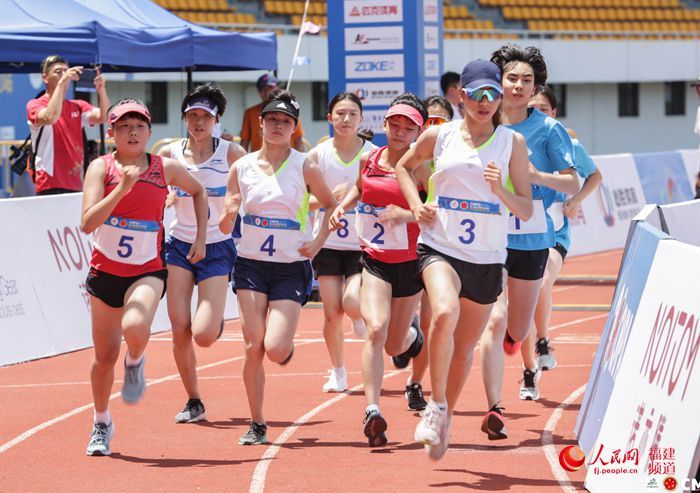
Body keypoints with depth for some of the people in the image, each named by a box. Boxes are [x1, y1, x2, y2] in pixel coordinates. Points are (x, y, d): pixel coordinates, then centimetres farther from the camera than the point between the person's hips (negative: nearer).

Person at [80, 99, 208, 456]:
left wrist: (200, 237, 10)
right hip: (104, 272, 1)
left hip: (147, 272, -1)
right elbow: (88, 223, -22)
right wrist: (122, 188, -31)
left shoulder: (165, 169, -4)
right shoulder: (101, 168, -9)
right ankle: (101, 424, 34)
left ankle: (135, 363, 4)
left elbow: (198, 191, 18)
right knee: (105, 356, 8)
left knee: (135, 327, -32)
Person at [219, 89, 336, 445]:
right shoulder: (242, 168, 2)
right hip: (251, 265, 2)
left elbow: (331, 206, 10)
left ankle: (288, 345, 25)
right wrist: (229, 214, -17)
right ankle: (256, 425, 6)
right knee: (253, 346, -6)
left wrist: (319, 242, -4)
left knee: (275, 349, -13)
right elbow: (224, 227, 6)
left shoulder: (305, 168, -3)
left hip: (292, 266, -2)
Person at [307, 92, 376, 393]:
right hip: (328, 244, 1)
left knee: (352, 303, -20)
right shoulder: (318, 155, 0)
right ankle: (338, 372, 19)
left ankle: (362, 319, 18)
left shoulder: (374, 154, -2)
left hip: (363, 246, -1)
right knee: (332, 313, -1)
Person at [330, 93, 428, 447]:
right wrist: (342, 207, 7)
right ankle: (372, 412, -25)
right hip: (373, 260, 1)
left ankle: (410, 336, 51)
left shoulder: (421, 168, -11)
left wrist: (407, 214, -30)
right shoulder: (368, 159, 1)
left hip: (409, 262, -1)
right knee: (375, 329, -23)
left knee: (394, 346, 11)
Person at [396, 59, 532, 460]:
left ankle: (446, 419, 34)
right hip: (440, 247, -2)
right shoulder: (440, 136, 2)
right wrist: (416, 205, 4)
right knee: (445, 314, -30)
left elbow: (526, 211, 1)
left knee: (466, 346, 11)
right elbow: (404, 166, 22)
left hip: (487, 258, 2)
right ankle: (436, 406, -13)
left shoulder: (512, 142, 1)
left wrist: (501, 190, -19)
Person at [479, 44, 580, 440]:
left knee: (517, 330, 11)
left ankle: (506, 339, 51)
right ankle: (494, 411, -15)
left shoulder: (547, 129, -2)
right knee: (494, 319, -16)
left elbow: (574, 184, -6)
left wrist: (538, 176, -22)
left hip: (531, 237, 1)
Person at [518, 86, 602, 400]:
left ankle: (543, 343, -7)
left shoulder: (567, 145, 1)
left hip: (554, 233, -1)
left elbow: (594, 176, 17)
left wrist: (576, 200, 1)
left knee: (542, 284, -30)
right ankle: (529, 375, 15)